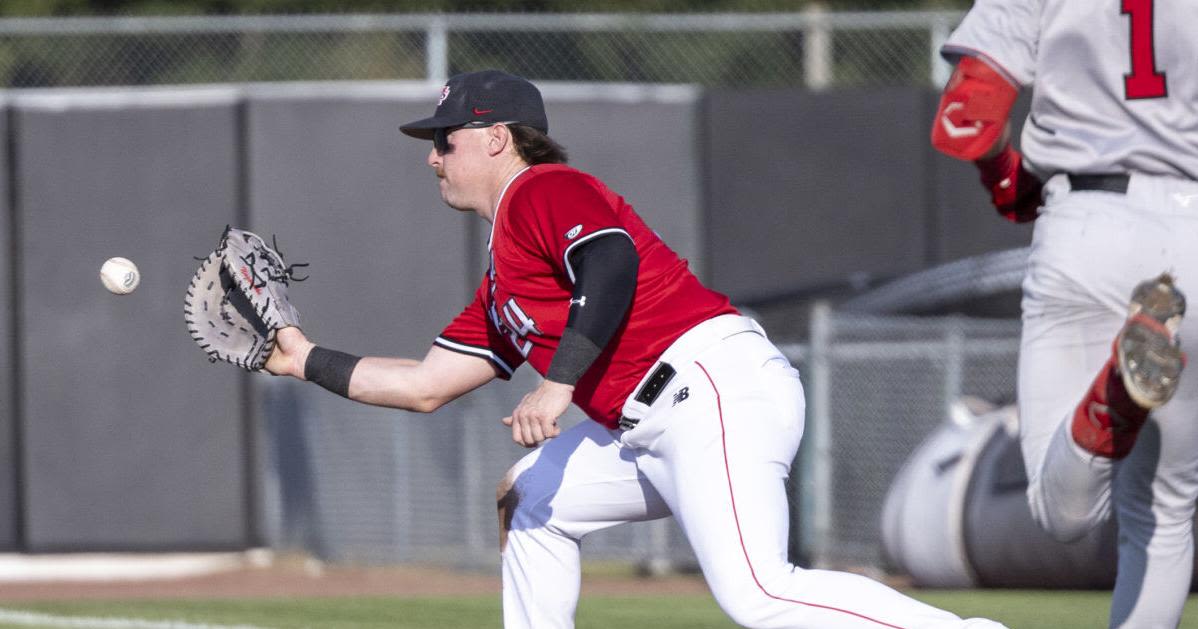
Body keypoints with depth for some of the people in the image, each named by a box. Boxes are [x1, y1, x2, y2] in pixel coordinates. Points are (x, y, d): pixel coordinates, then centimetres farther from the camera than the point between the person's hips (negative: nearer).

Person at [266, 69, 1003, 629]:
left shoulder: (542, 192, 1)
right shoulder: (501, 288, 29)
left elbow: (613, 263, -18)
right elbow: (426, 385, 35)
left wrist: (557, 384, -23)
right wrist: (309, 360, 39)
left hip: (716, 386, -10)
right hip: (658, 433, 10)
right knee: (531, 497, 21)